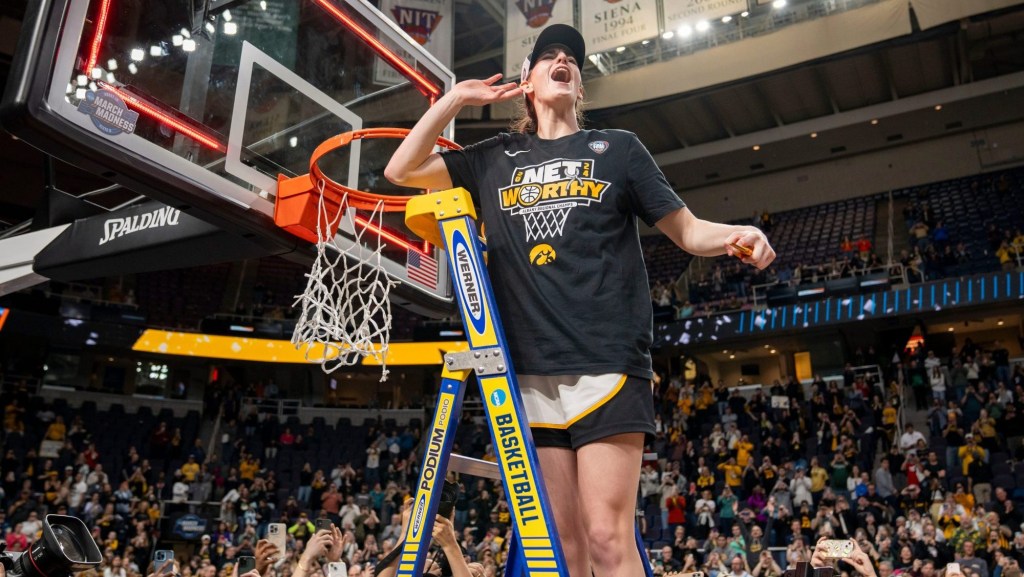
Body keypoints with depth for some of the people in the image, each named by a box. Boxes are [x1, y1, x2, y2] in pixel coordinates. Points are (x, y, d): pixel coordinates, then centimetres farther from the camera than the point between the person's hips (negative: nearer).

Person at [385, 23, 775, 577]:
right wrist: (456, 97, 11)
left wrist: (736, 236, -11)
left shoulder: (618, 147, 12)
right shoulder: (496, 158, 17)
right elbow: (402, 170, 17)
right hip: (531, 370, 3)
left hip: (606, 362, -2)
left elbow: (688, 231, 11)